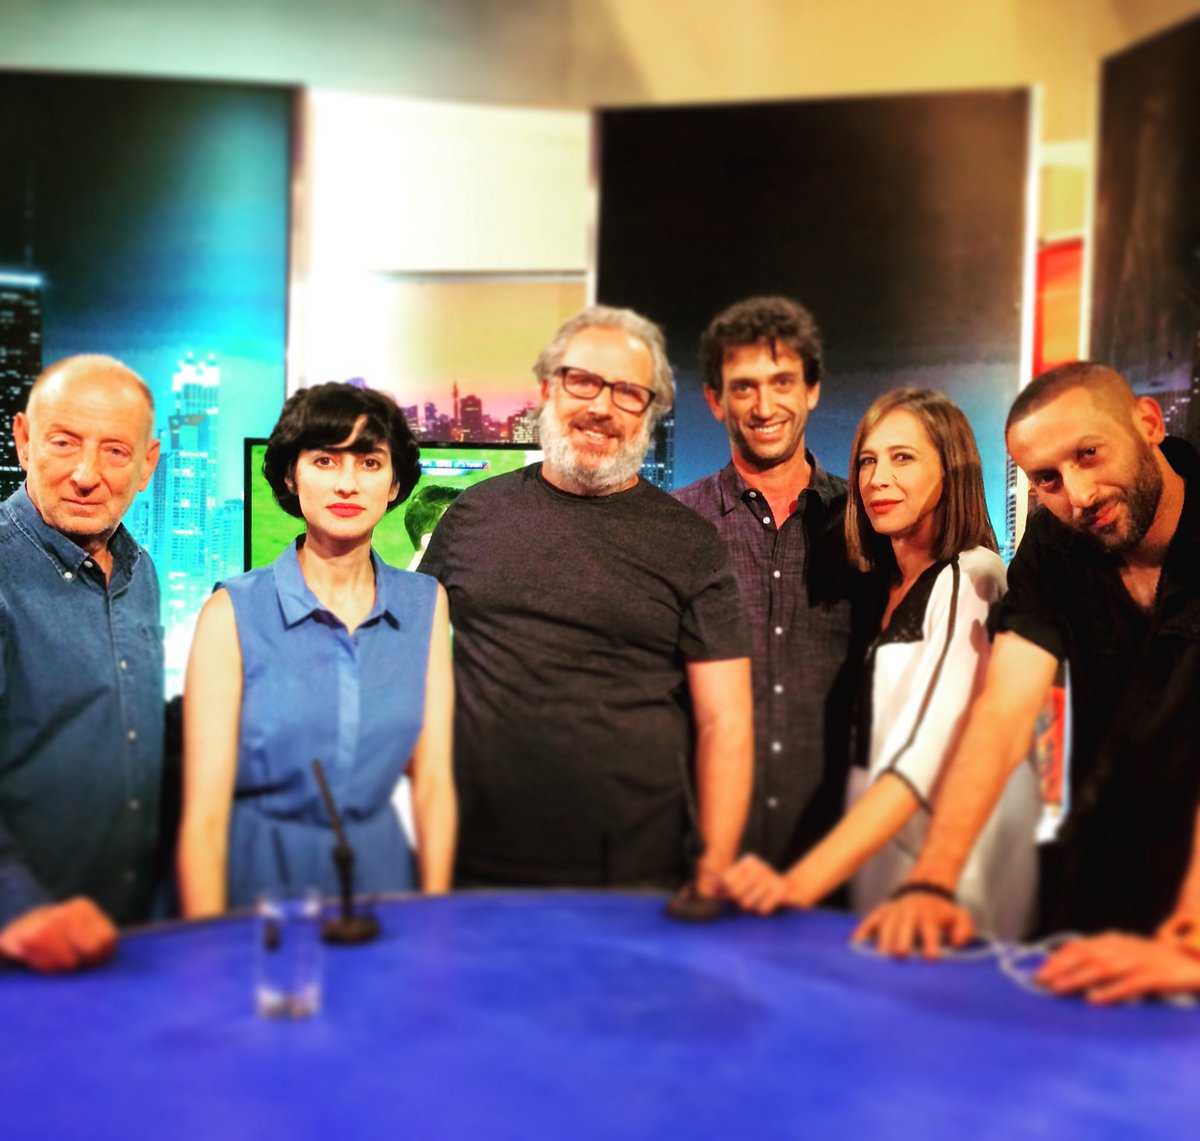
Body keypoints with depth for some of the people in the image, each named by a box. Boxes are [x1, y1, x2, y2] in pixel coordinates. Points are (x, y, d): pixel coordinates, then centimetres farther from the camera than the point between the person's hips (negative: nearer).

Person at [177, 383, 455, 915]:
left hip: (379, 873, 2)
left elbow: (433, 782, 4)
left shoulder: (425, 605, 4)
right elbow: (204, 814, -7)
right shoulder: (234, 611, -6)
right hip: (259, 879, -2)